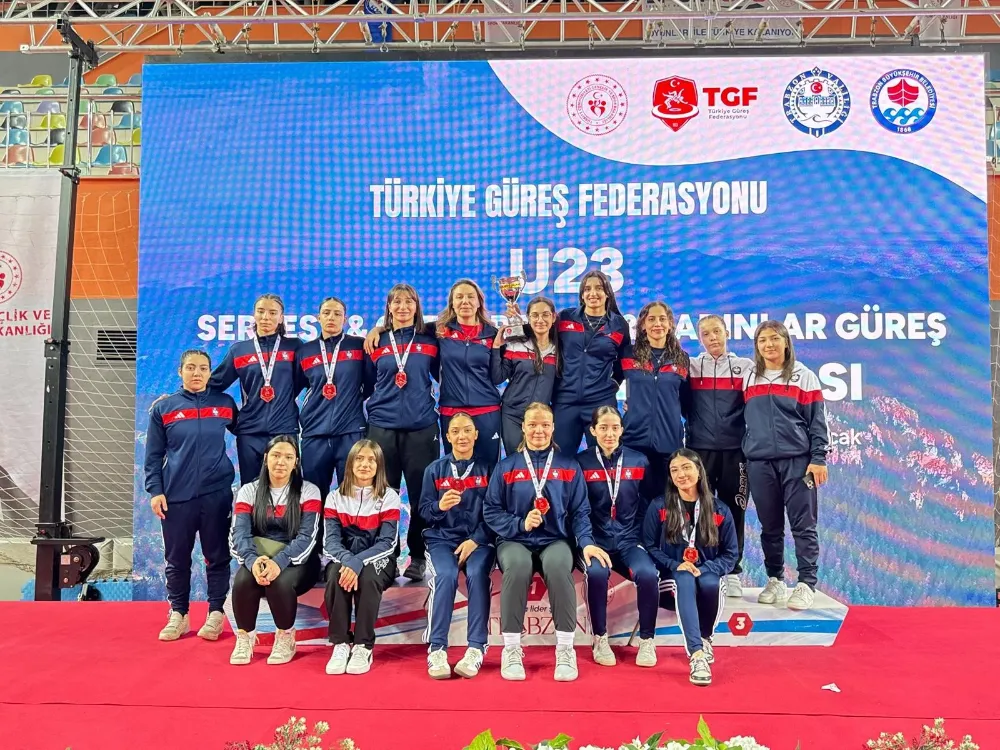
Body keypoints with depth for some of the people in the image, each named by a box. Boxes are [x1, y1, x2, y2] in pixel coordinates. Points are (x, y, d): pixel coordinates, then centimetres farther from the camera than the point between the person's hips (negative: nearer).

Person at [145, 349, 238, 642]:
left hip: (216, 493, 0)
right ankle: (178, 614, 21)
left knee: (217, 556, 6)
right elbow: (153, 455, 4)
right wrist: (154, 491, -5)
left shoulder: (225, 403, 5)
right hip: (176, 495, 0)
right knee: (176, 558, 8)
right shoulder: (163, 408, 4)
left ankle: (216, 613, 18)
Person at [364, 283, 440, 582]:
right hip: (382, 426, 1)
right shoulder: (377, 342, 8)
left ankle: (417, 557, 16)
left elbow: (442, 376, 13)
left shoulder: (430, 339, 7)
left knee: (421, 495, 3)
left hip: (421, 426, 0)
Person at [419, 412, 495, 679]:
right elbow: (424, 511, 5)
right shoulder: (435, 469, 11)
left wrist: (475, 540, -13)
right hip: (442, 538, 1)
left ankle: (476, 649, -29)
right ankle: (437, 649, -27)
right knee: (445, 576, -29)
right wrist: (440, 506, -18)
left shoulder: (487, 469, 8)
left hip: (478, 539, 0)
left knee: (477, 575, -31)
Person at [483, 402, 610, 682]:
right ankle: (511, 649, -22)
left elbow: (580, 512, 8)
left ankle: (565, 649, -22)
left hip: (556, 540, 0)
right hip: (515, 540, 0)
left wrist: (587, 542, -10)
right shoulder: (506, 466, 10)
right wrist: (520, 524, -10)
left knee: (558, 565, -36)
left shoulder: (569, 466, 11)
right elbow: (490, 510, 6)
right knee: (517, 566, -37)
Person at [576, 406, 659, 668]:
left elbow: (645, 506, 11)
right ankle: (600, 640, -12)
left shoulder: (639, 461, 6)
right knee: (596, 573, -33)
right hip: (596, 540, -1)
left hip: (629, 541, 1)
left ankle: (647, 640, -7)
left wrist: (638, 539, 1)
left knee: (648, 574, -28)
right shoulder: (581, 462, 1)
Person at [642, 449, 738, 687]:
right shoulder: (659, 507, 3)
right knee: (685, 582, -36)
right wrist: (675, 565, -17)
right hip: (673, 576, -1)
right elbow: (649, 547, 0)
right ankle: (697, 655, -47)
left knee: (710, 584, -34)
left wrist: (704, 570, -14)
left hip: (708, 575, 1)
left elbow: (730, 554, 4)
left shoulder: (719, 510, 5)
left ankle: (705, 638, -5)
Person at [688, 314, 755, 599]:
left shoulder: (745, 366, 8)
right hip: (699, 449, 0)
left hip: (735, 450, 0)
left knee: (733, 511, 4)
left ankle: (731, 572, 14)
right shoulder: (690, 367, 8)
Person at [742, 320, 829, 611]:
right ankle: (775, 581, 21)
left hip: (798, 461, -3)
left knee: (803, 525, -1)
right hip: (759, 462, 3)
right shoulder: (748, 379, 11)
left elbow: (817, 421, 0)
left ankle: (806, 584, 5)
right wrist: (742, 457, 12)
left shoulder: (804, 377, 3)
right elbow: (743, 420, 15)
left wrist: (818, 458, -8)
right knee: (770, 526, 10)